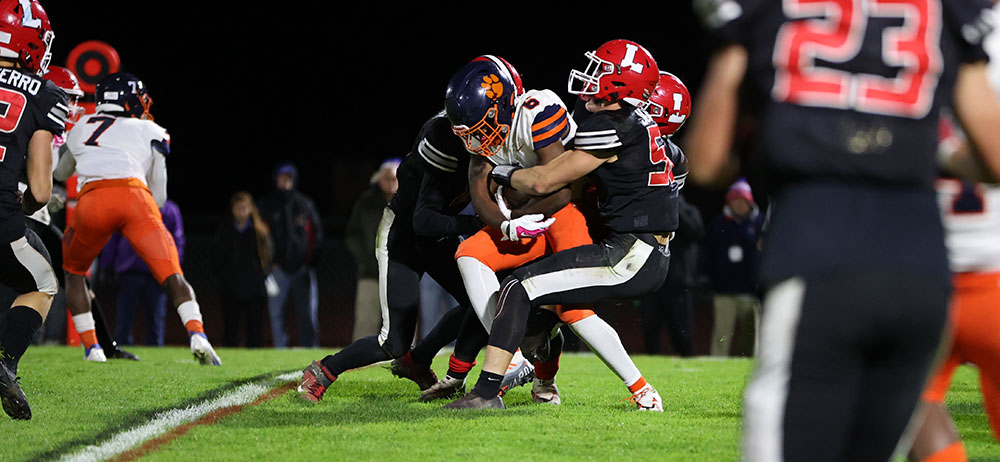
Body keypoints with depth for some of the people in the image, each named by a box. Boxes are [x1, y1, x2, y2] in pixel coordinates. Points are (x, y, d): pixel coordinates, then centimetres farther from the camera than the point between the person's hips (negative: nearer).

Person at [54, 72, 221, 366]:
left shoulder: (81, 128, 30)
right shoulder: (151, 133, 23)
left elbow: (60, 173, 48)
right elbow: (159, 197, 23)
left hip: (92, 200, 2)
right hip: (134, 195, -2)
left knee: (74, 271, 26)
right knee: (171, 274, -2)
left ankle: (91, 349, 16)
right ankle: (197, 336, -26)